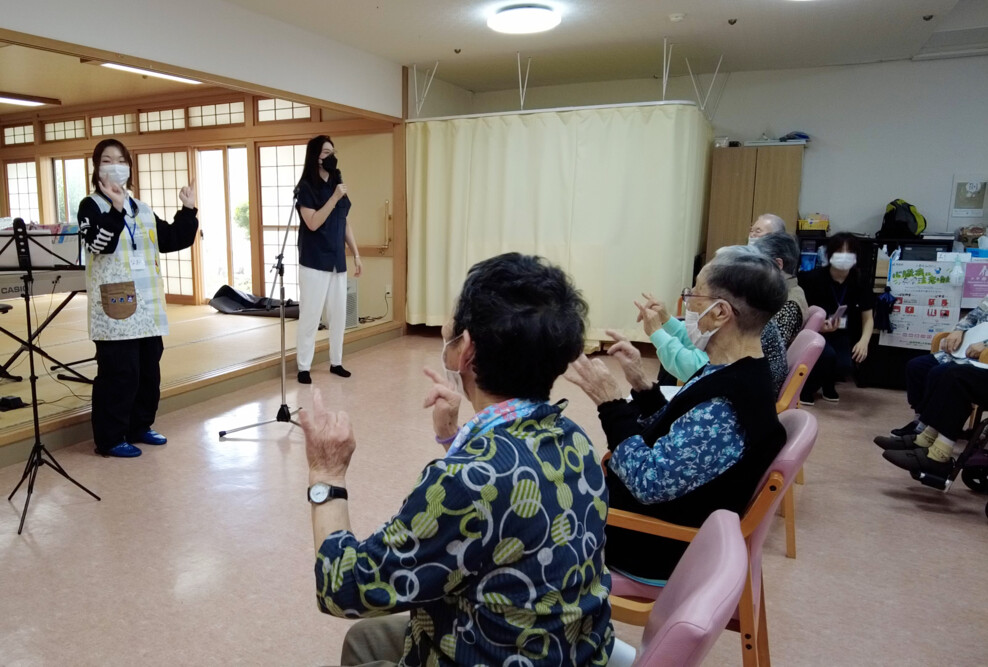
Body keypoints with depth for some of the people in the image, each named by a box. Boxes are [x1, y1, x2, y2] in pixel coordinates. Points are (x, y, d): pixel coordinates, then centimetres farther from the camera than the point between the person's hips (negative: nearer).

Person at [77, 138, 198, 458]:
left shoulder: (142, 209, 16)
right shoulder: (91, 206, -3)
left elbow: (172, 240, 13)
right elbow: (100, 244, -20)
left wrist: (188, 210, 3)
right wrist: (115, 210, -30)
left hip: (148, 306, 7)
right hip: (115, 308, -7)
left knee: (149, 371, 13)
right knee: (118, 374, -6)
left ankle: (139, 426, 26)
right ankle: (110, 438, 5)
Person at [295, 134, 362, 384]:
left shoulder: (336, 185, 11)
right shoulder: (306, 188, -7)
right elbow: (313, 223, -18)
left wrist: (356, 254, 11)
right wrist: (334, 198, -21)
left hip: (337, 261, 6)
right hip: (314, 262, -6)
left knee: (338, 314, 9)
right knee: (310, 315, -2)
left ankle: (336, 362, 21)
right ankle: (303, 367, 7)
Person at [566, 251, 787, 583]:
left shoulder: (726, 406, -33)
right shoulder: (734, 373, -1)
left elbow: (648, 482, -32)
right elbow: (670, 435, 7)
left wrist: (610, 403, -25)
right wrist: (640, 384, -5)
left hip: (659, 546, -9)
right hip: (664, 511, 9)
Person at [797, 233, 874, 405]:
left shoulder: (861, 281, -7)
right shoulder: (814, 278, -18)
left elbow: (868, 318, -2)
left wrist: (864, 341, -21)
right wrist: (819, 326, -36)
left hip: (841, 334, 3)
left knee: (845, 364, -25)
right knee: (828, 354, -34)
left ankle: (828, 384, 16)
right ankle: (806, 386, -1)